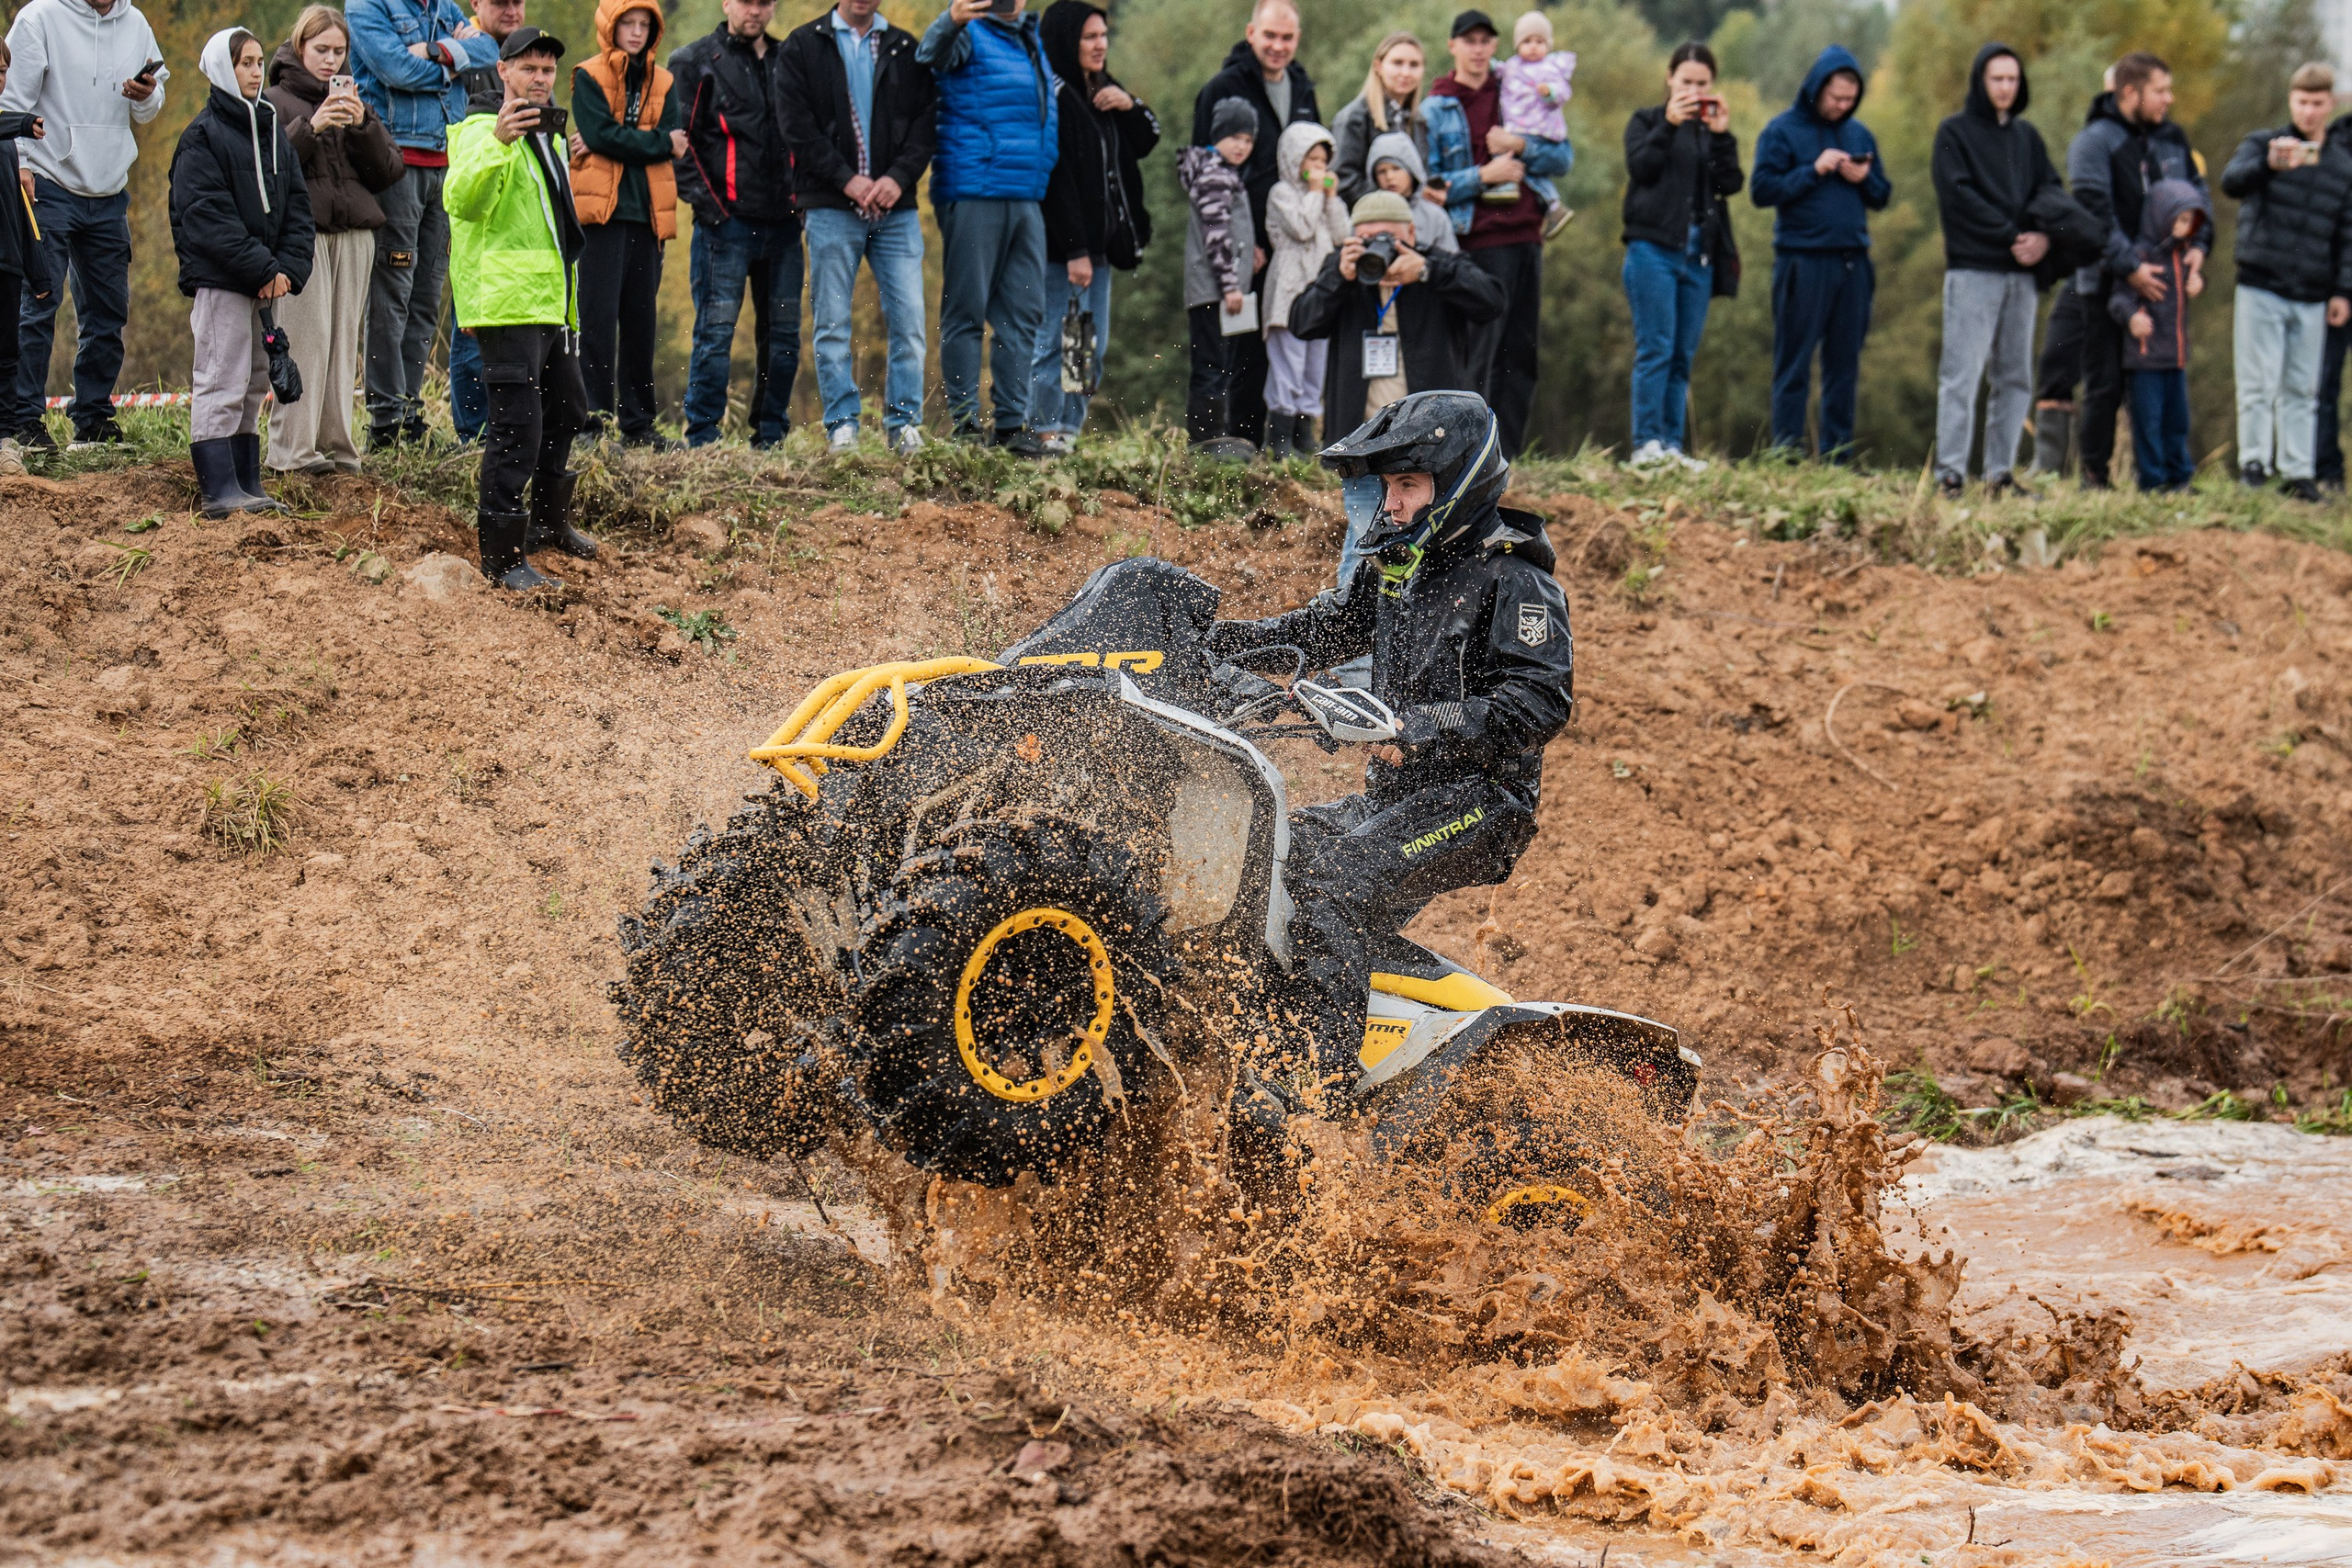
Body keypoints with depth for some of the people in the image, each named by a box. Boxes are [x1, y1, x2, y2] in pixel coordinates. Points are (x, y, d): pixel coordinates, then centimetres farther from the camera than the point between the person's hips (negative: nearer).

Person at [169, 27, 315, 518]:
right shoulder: (203, 136, -8)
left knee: (253, 385, 11)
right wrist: (264, 269, -18)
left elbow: (295, 202, 11)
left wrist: (289, 267, -5)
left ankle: (246, 483, 17)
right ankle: (218, 490, -8)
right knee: (221, 384, -8)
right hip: (220, 279, -8)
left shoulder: (271, 127, 14)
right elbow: (207, 218, -15)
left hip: (265, 279, 8)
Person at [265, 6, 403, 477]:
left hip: (355, 234, 5)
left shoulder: (352, 100, 18)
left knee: (345, 342, 2)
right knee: (306, 340, -12)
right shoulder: (277, 101, 5)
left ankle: (336, 444, 5)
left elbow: (389, 173, 10)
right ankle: (293, 448, -10)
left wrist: (363, 125, -5)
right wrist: (311, 128, -18)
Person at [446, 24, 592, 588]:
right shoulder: (482, 133, -11)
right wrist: (496, 142, -47)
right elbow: (463, 200, -31)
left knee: (565, 409, 23)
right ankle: (501, 555, -12)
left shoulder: (544, 137, 19)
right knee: (516, 426, -14)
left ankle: (549, 521, 41)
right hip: (506, 303, -10)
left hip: (550, 303, 10)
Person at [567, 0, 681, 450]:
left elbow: (674, 139, 0)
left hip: (647, 212, 5)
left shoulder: (661, 83, 15)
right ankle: (595, 411, -9)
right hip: (602, 210, -5)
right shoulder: (589, 76, 1)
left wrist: (614, 142, -11)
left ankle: (637, 422, 10)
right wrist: (658, 143, -8)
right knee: (599, 312, -9)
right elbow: (601, 132, -13)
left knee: (641, 317, 6)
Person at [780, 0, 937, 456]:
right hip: (830, 208, -2)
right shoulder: (804, 46, 6)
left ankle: (904, 422, 4)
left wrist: (900, 177, -10)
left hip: (895, 206, 2)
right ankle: (842, 426, 6)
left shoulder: (904, 48, 13)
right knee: (832, 324, 0)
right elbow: (797, 125, -3)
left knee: (908, 316, -4)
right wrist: (846, 179, -12)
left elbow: (926, 121, 6)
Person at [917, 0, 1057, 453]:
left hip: (1027, 197, 7)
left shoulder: (1031, 39, 19)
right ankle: (965, 422, 0)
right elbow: (933, 53, -26)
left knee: (1024, 313, 6)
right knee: (966, 311, -3)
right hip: (973, 191, -7)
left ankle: (1011, 422, 12)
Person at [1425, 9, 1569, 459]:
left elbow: (1564, 157, 9)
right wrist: (1483, 176, -13)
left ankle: (1507, 454, 8)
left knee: (1523, 351, 4)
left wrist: (1521, 147, -8)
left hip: (1526, 237, 4)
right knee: (1482, 353, -8)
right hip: (1478, 244, -4)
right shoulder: (1436, 110, 3)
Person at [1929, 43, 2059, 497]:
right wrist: (2013, 234, -14)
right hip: (1973, 270, -5)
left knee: (2015, 378, 5)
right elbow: (1960, 195, -8)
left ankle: (2000, 472, 8)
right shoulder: (1954, 133, 2)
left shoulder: (2027, 136, 18)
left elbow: (2051, 189, 11)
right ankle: (1950, 472, -11)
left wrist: (2044, 236, -9)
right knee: (1961, 374, -9)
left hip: (2022, 272, 6)